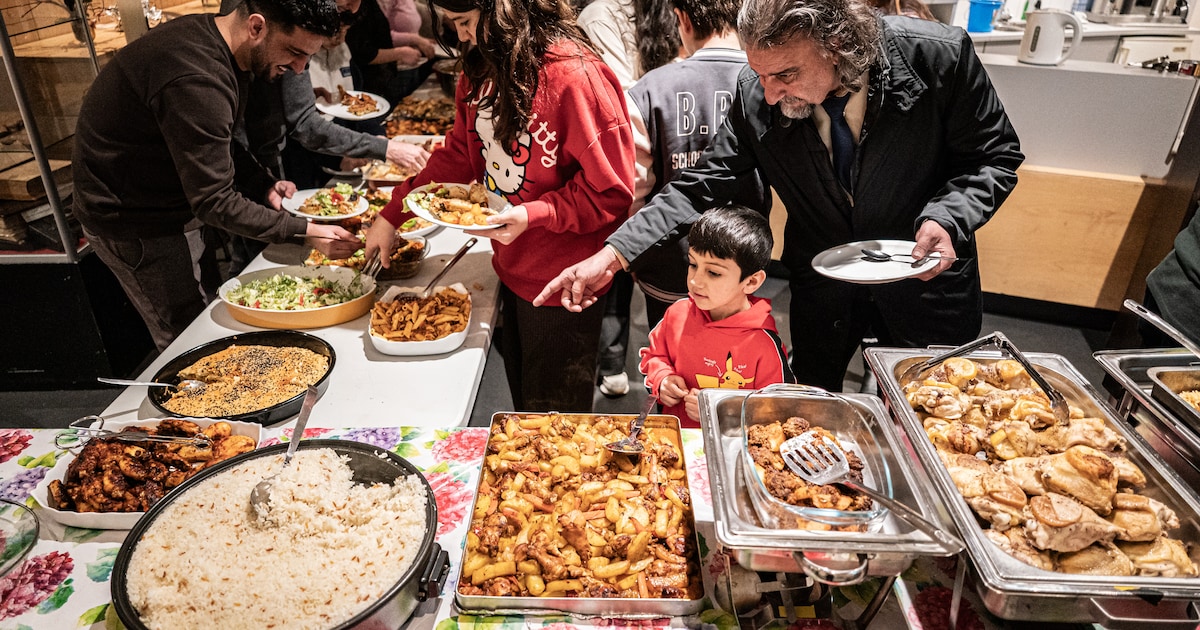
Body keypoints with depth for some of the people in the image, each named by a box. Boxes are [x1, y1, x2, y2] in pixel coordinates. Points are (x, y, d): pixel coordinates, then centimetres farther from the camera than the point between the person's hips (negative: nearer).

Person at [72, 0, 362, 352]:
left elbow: (218, 143, 11)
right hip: (130, 217, -9)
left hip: (172, 201, 9)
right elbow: (214, 202, -28)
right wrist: (304, 233, -27)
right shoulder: (196, 81, -33)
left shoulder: (210, 35, -1)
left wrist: (261, 183, -3)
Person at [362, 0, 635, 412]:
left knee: (553, 419, 8)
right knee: (522, 405, 20)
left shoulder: (575, 76, -21)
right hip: (512, 270, 7)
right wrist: (393, 214, 10)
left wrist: (535, 214, -27)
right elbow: (460, 155, 14)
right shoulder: (482, 70, 5)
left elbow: (611, 192, -18)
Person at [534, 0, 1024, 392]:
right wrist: (612, 255, -25)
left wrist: (947, 219, -28)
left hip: (925, 278, -1)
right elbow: (703, 186, -14)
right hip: (822, 288, 1)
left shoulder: (938, 56, -23)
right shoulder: (755, 95, -19)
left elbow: (994, 156, -9)